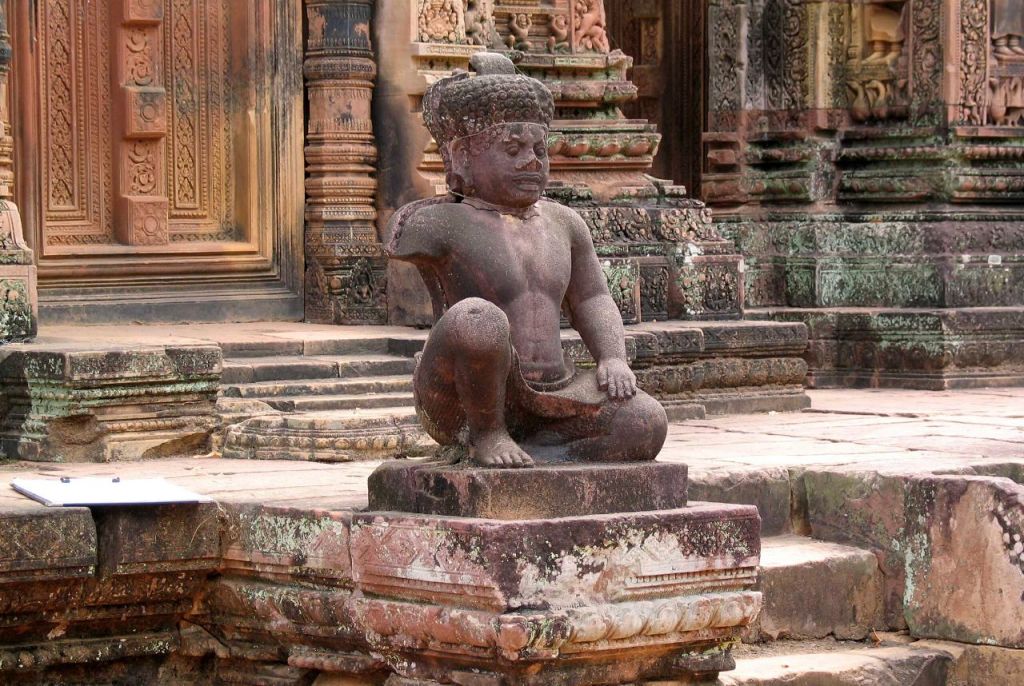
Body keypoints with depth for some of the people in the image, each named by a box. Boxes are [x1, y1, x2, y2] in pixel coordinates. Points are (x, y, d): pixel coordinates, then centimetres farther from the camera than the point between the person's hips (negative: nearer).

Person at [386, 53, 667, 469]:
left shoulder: (563, 223, 12)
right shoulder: (444, 223, -7)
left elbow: (593, 303, 14)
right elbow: (397, 239, 11)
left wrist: (614, 359, -6)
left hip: (546, 398, 5)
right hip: (463, 403, -5)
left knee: (646, 424, -18)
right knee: (476, 318, -36)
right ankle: (486, 434, -12)